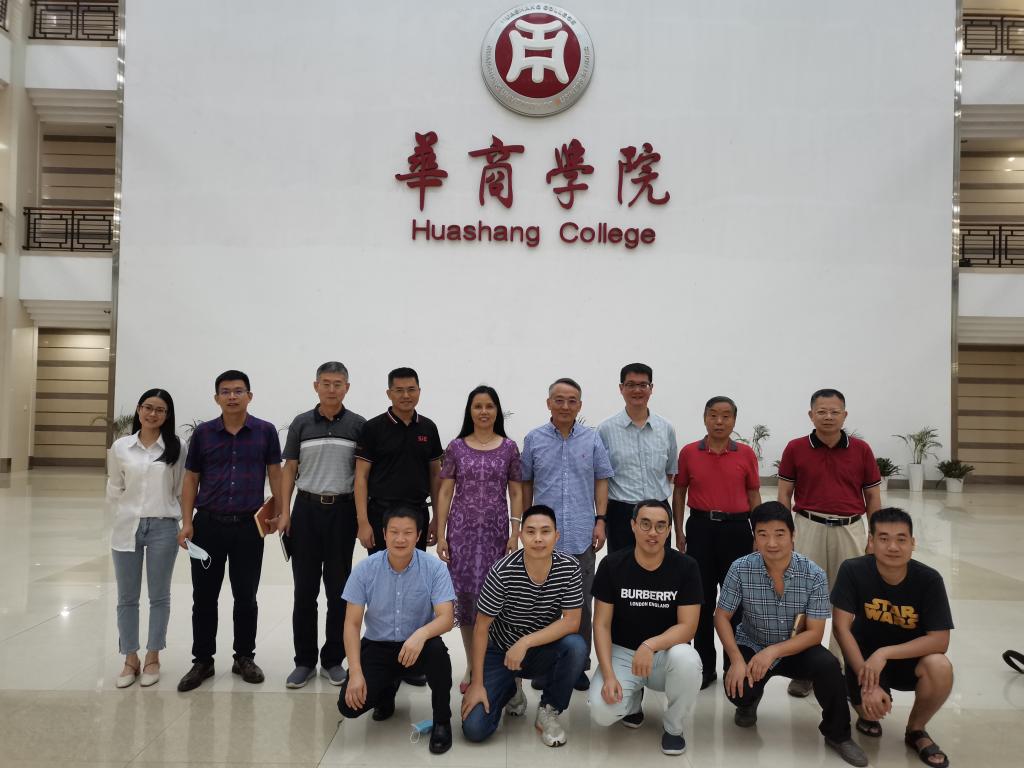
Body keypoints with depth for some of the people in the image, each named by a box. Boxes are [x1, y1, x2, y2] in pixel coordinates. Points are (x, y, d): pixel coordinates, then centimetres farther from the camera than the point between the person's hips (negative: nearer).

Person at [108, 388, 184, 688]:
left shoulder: (175, 448, -3)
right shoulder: (120, 447, 1)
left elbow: (182, 490, 2)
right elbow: (114, 491, 9)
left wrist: (175, 518, 1)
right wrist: (125, 516, 6)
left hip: (163, 528, -2)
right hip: (127, 529, 2)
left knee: (159, 596, 9)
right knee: (127, 598, 9)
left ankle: (153, 658, 22)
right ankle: (131, 659, 23)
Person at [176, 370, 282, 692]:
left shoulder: (265, 431, 0)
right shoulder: (203, 433, 3)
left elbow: (275, 475, 4)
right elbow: (191, 479, 7)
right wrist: (186, 523, -1)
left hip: (249, 526, -1)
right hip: (208, 524, 1)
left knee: (246, 597, 9)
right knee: (204, 597, 7)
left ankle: (244, 657, 24)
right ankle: (202, 661, 22)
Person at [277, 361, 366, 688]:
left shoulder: (358, 425, 1)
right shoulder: (301, 423, 5)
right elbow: (289, 470, 7)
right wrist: (284, 511, -1)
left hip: (343, 510, -1)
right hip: (307, 508, 1)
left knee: (338, 588, 5)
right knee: (305, 588, 4)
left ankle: (333, 659, 17)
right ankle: (304, 660, 16)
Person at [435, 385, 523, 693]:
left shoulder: (509, 448, 4)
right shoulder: (456, 447, 3)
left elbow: (516, 493, 5)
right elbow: (445, 493, 4)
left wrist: (515, 533, -2)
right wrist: (441, 534, -2)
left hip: (495, 532, 0)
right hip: (462, 530, 0)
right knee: (465, 595, 1)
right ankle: (471, 665, 17)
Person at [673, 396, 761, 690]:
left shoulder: (746, 454, 1)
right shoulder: (689, 452, 1)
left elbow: (754, 495, 6)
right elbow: (679, 492, 7)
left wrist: (758, 535, 5)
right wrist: (679, 531, 3)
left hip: (736, 528, 0)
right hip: (700, 527, 0)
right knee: (702, 598, 7)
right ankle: (705, 666, 19)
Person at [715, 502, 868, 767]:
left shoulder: (814, 575, -18)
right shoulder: (740, 569, -17)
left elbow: (815, 633, -17)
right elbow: (722, 617, -10)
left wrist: (774, 651, -31)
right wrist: (736, 660, -25)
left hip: (797, 648, 0)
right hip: (751, 646, 0)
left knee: (828, 666, -29)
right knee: (737, 689, -26)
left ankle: (837, 734, -2)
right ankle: (748, 702, 16)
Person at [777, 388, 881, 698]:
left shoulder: (861, 450, 2)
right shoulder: (795, 449, -1)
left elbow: (873, 495, 7)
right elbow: (785, 493, 3)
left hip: (850, 530, 1)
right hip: (809, 529, -1)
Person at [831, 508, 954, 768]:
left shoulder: (929, 579, -17)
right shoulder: (853, 571, -20)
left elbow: (940, 640, -19)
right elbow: (841, 628, -20)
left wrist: (885, 653, -29)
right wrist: (867, 683, -26)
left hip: (909, 658, 1)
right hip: (865, 658, -1)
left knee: (940, 666, -30)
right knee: (872, 707, -27)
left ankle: (915, 730, 1)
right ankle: (867, 714, 16)